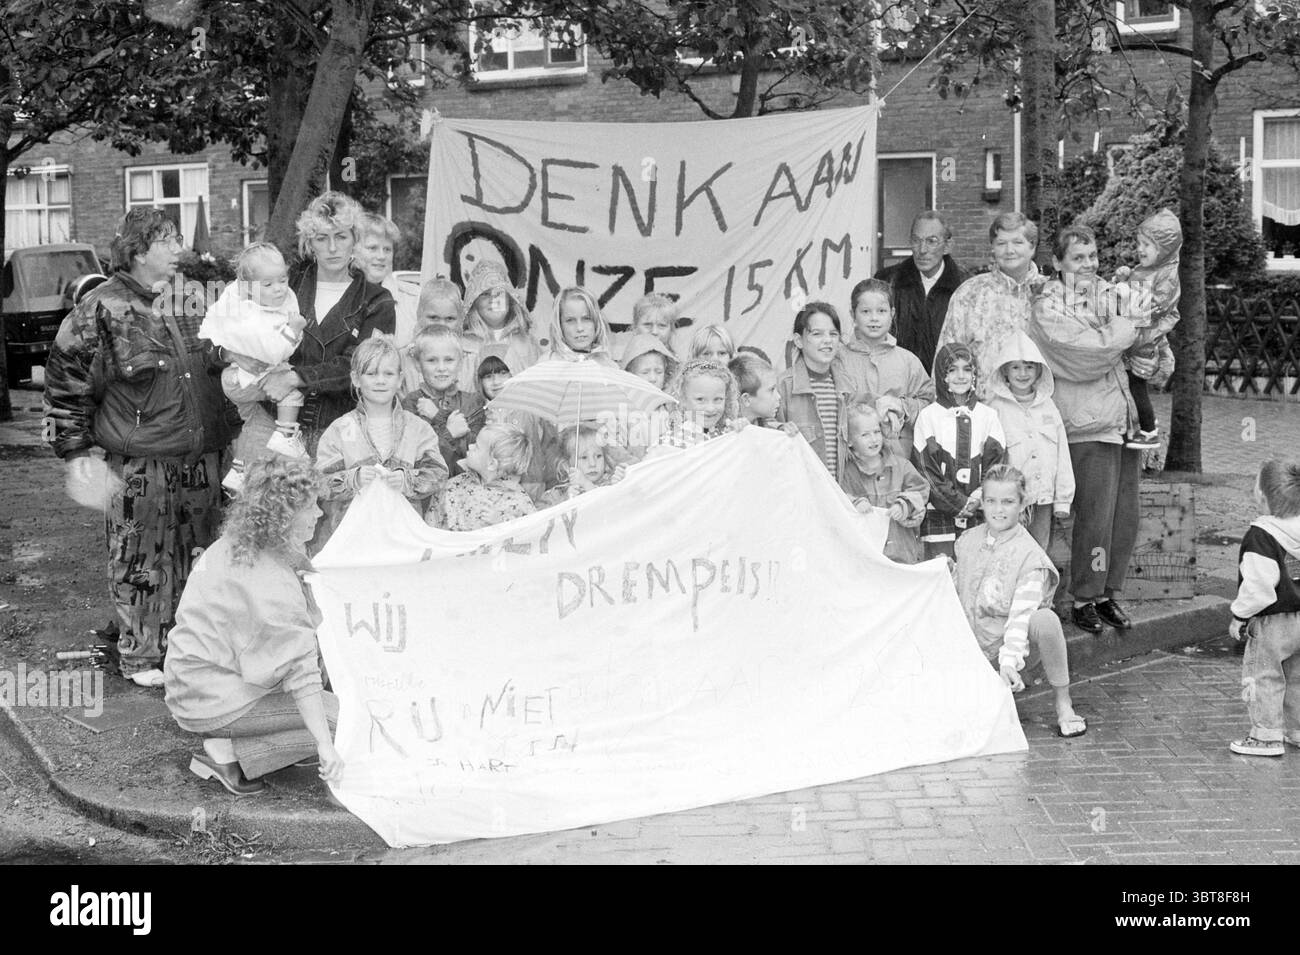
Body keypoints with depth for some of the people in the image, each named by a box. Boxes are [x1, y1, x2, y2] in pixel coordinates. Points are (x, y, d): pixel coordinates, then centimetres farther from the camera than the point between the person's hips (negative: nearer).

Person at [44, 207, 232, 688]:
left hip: (201, 458, 6)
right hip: (138, 463, -5)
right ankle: (140, 657, 14)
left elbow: (222, 368, 23)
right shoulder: (102, 309, -8)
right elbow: (66, 379, -4)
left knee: (198, 557, 12)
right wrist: (75, 449, -6)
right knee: (140, 560, 1)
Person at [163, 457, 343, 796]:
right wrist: (325, 746, -29)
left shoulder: (235, 546, 1)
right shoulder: (271, 583, -26)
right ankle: (225, 753, -7)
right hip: (213, 701, -9)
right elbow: (299, 671, -29)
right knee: (340, 718, -10)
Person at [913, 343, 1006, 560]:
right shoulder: (928, 416, 2)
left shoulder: (988, 415, 11)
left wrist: (979, 498, -11)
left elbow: (995, 464, 5)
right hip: (940, 515, -2)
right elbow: (926, 469, -3)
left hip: (980, 515, 2)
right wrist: (958, 503, -10)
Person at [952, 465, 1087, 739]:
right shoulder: (967, 541, 5)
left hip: (1017, 647, -3)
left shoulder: (1030, 555, -13)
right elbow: (955, 590, 18)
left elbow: (1022, 612, -24)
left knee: (1045, 619, -38)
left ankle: (1063, 704, -21)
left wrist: (1010, 660, -36)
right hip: (975, 649, 3)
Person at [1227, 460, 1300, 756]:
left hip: (1272, 621, -9)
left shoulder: (1259, 537, -22)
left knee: (1262, 675, 2)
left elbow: (1259, 583, -25)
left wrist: (1240, 616, -13)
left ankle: (1266, 737, 4)